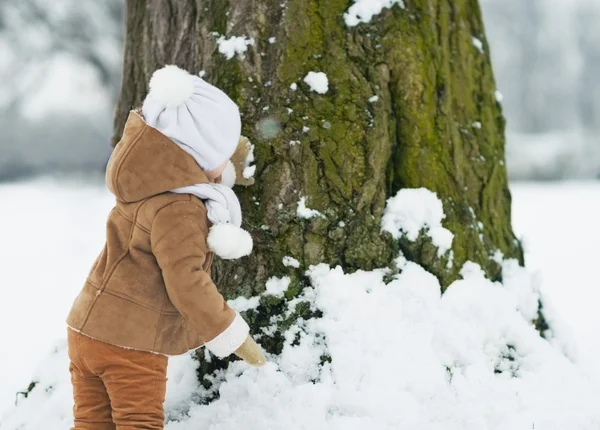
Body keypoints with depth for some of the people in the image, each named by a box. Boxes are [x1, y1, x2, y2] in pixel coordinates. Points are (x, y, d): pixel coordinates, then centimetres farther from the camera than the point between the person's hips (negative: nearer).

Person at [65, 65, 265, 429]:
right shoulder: (177, 209, -22)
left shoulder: (153, 184, 7)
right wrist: (232, 334, -16)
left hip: (88, 329, 9)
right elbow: (186, 281, -24)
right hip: (130, 344, -9)